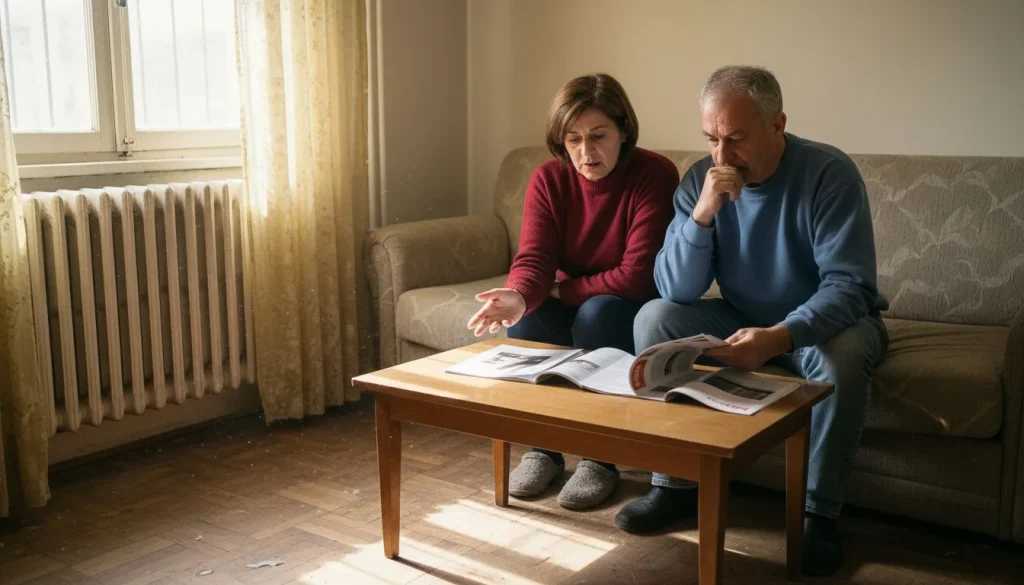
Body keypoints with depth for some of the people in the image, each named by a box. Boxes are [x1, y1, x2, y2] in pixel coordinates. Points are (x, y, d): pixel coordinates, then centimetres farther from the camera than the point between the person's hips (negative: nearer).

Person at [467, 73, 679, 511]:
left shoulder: (655, 175, -20)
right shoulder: (548, 180, -8)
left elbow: (638, 276, -25)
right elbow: (533, 258, -19)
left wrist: (562, 290, -18)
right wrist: (519, 297, -42)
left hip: (637, 310, -4)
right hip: (573, 306, 4)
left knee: (598, 313, -34)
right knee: (524, 318, -26)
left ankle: (600, 457, -18)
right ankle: (542, 447, -7)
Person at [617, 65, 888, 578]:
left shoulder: (829, 173, -21)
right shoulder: (700, 180, -10)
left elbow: (848, 285, -28)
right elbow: (676, 292, -16)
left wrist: (779, 337, -46)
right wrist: (702, 214, -31)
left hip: (824, 323, -3)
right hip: (745, 321, 4)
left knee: (844, 352, -36)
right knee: (655, 318, -17)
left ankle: (820, 512, -16)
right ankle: (675, 482, -9)